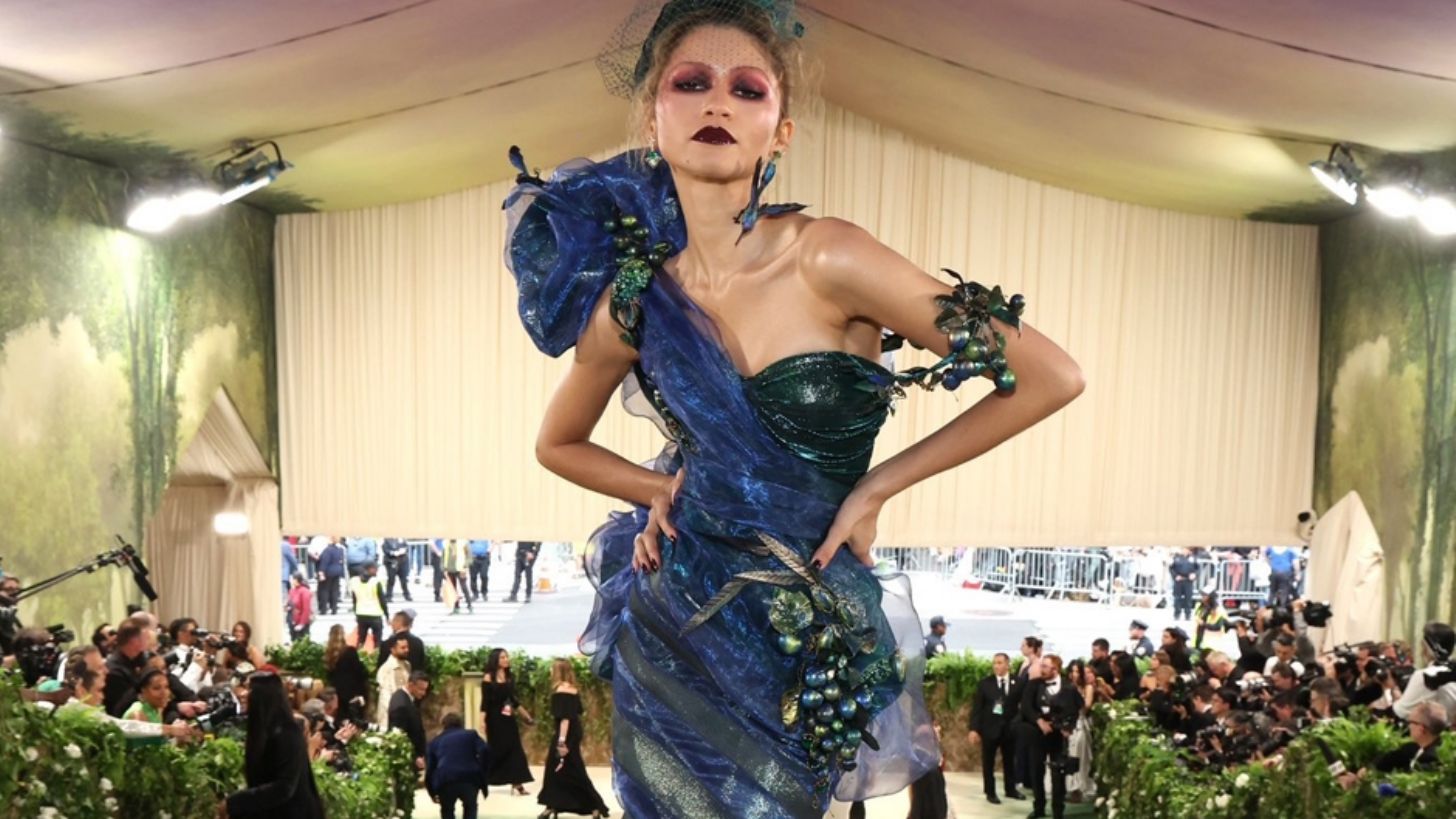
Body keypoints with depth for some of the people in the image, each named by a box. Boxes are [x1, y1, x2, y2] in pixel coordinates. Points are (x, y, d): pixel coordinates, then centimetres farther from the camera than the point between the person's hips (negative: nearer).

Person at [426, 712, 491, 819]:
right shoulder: (471, 734, 24)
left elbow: (429, 768, 20)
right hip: (470, 778, 0)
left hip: (445, 780, 0)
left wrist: (432, 793, 28)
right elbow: (485, 751, 5)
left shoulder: (434, 742, 27)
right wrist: (482, 773, 13)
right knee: (470, 807, 27)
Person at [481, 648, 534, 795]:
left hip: (508, 718, 5)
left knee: (514, 749, -1)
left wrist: (525, 714, 19)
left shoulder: (509, 678, 8)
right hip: (494, 719, -5)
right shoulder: (488, 679, -9)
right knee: (495, 750, 0)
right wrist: (482, 722, -19)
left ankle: (516, 784, -1)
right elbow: (485, 702, -12)